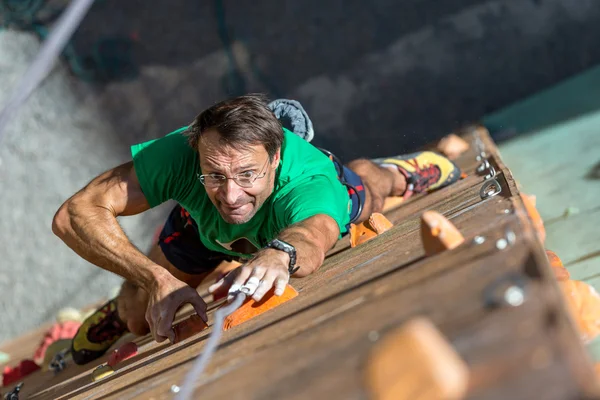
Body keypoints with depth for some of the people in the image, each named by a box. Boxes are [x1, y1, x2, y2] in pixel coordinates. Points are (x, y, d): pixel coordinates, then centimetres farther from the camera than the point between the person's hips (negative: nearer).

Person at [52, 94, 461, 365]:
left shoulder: (309, 181, -52)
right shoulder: (181, 155, -47)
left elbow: (314, 235, -74)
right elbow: (74, 214, -48)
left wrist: (280, 252, -98)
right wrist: (155, 278, -61)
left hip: (310, 207, 0)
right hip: (205, 222, 1)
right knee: (140, 320, 5)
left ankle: (397, 173, 64)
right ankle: (119, 310, 42)